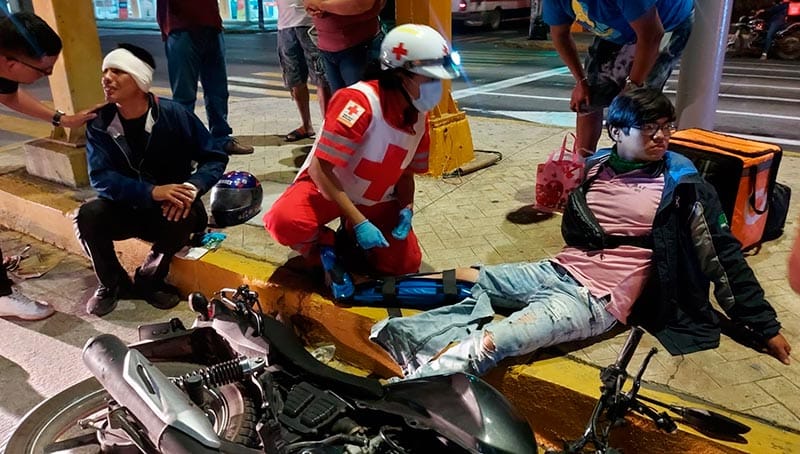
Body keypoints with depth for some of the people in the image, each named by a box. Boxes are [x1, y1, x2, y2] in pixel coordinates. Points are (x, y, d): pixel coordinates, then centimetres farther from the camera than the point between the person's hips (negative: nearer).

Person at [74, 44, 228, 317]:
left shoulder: (173, 114, -13)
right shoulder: (99, 125, -7)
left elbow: (215, 158, -8)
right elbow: (101, 178, -16)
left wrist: (191, 188, -29)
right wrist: (152, 192, -34)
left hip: (173, 208, -2)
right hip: (127, 208, 2)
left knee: (183, 219, -35)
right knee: (88, 216, -27)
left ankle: (150, 279, -3)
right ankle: (113, 284, 3)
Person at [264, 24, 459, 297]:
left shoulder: (419, 115, -5)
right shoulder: (359, 101, -29)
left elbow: (406, 172, 8)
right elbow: (321, 169, -29)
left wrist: (406, 210, -13)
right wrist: (359, 222, -32)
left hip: (375, 201, 6)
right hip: (325, 186, -5)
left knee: (405, 264, -7)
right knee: (285, 222, -35)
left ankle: (353, 240, 19)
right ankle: (326, 249, -2)